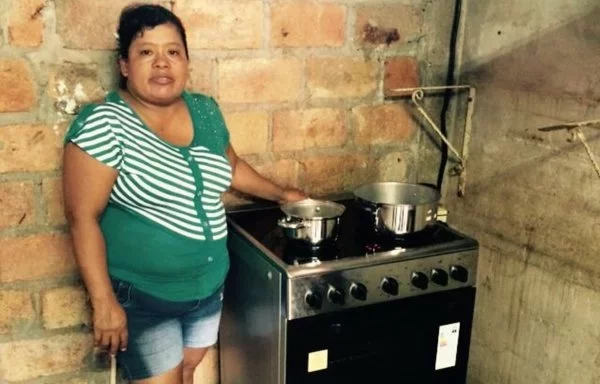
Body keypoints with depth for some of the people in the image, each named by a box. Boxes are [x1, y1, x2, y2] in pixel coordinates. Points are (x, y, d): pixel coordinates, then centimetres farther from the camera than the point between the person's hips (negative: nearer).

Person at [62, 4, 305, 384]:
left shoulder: (206, 111, 0)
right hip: (141, 297, -6)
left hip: (209, 287, 6)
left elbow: (231, 166, 18)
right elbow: (83, 217, -19)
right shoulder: (104, 123, -19)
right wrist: (103, 301, -21)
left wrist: (280, 193, 24)